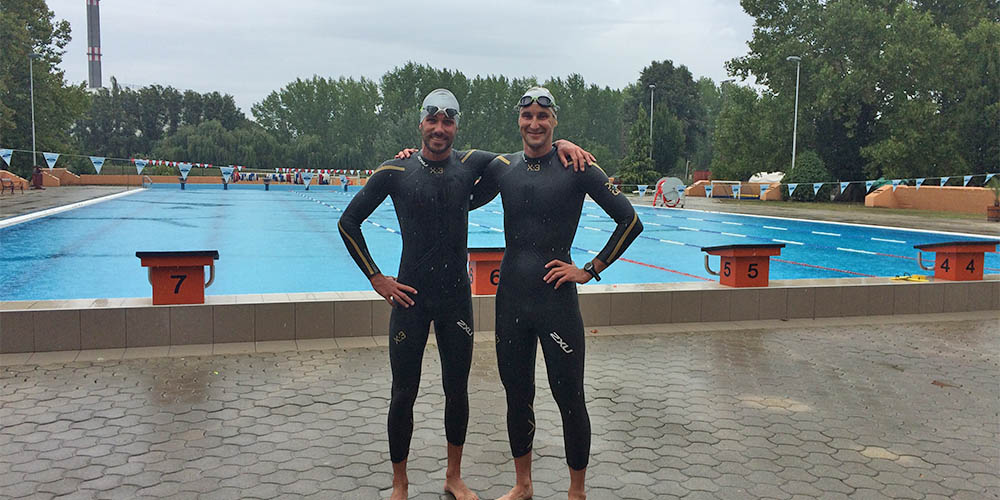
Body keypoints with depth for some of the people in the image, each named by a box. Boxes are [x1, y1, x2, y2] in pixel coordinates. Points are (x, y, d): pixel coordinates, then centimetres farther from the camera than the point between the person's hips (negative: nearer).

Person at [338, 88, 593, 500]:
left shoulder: (471, 164, 1)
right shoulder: (396, 172, -5)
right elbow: (348, 222, 2)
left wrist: (560, 145, -9)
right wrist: (376, 278, -2)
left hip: (456, 297, 2)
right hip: (410, 297, -2)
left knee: (457, 391, 11)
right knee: (404, 394, 5)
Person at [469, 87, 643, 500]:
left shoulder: (576, 168, -6)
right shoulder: (503, 167, 6)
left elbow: (630, 221, -5)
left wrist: (589, 270, -6)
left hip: (556, 298, -4)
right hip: (511, 298, 4)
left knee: (570, 399, 3)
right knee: (517, 396, 14)